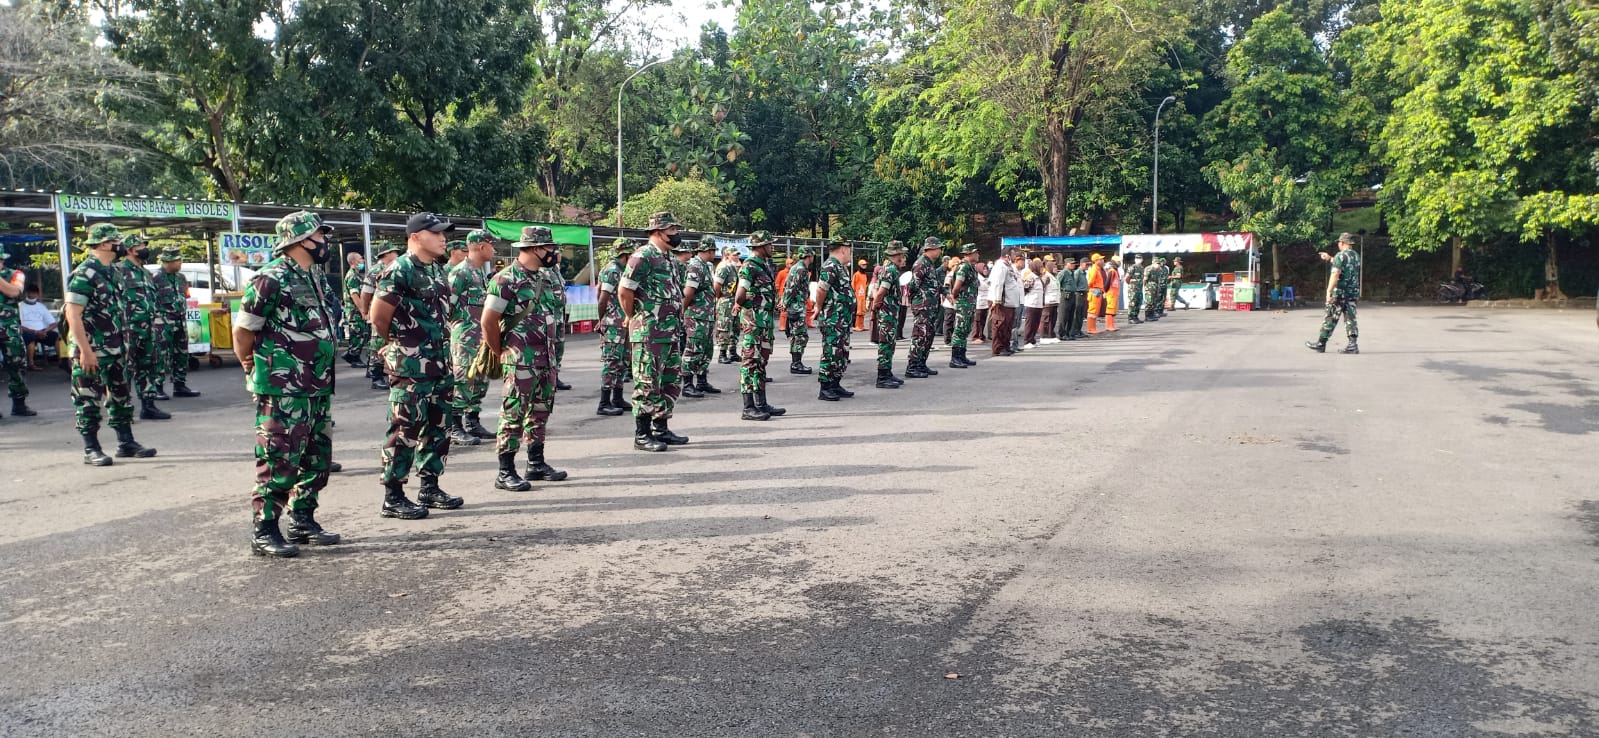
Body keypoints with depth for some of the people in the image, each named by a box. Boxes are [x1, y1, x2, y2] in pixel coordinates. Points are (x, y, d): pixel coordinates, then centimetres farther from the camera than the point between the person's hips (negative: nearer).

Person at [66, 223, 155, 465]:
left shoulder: (114, 272, 12)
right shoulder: (84, 274, -14)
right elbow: (72, 314, -19)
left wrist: (124, 343, 17)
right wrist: (85, 350, -22)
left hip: (117, 350, 9)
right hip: (93, 351, -9)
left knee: (121, 396, 13)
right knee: (89, 400, 0)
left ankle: (126, 443, 21)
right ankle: (91, 449, 6)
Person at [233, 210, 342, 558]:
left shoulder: (311, 279, 15)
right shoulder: (271, 279, -13)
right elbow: (242, 331, -11)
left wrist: (324, 378, 18)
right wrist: (254, 370, -2)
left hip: (317, 387, 9)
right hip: (283, 390, -9)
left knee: (316, 459, 14)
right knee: (279, 461, -5)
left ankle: (303, 522, 25)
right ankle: (264, 533, 3)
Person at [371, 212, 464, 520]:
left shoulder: (438, 270, 11)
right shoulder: (399, 270, -15)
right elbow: (378, 315, -13)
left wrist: (439, 348, 15)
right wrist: (396, 343, 2)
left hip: (439, 362, 8)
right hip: (410, 366, -8)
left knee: (436, 427, 13)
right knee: (405, 429, -3)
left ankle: (430, 487, 24)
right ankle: (393, 496, 5)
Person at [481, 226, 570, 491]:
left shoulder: (545, 277, 12)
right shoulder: (507, 280, -13)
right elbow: (488, 321, -13)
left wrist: (553, 353, 15)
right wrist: (500, 353, -5)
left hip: (547, 358, 8)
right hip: (521, 360, -8)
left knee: (541, 411, 14)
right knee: (514, 413, -4)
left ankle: (536, 464, 24)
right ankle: (506, 472, 1)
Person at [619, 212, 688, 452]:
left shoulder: (666, 257, 16)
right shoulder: (643, 256, -13)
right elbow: (624, 291, -16)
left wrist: (677, 320, 17)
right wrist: (635, 318, -5)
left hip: (669, 332, 9)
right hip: (650, 333, -9)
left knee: (672, 381, 14)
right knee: (648, 385, -4)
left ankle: (661, 429, 24)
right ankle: (642, 436, 3)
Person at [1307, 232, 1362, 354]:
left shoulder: (1340, 256, -12)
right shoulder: (1356, 256, 11)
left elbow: (1335, 275, -21)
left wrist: (1329, 292, -22)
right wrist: (1329, 259, 40)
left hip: (1340, 293, -6)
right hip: (1353, 293, 6)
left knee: (1330, 318, 1)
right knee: (1350, 319, 6)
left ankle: (1320, 344, 8)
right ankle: (1353, 345, -1)